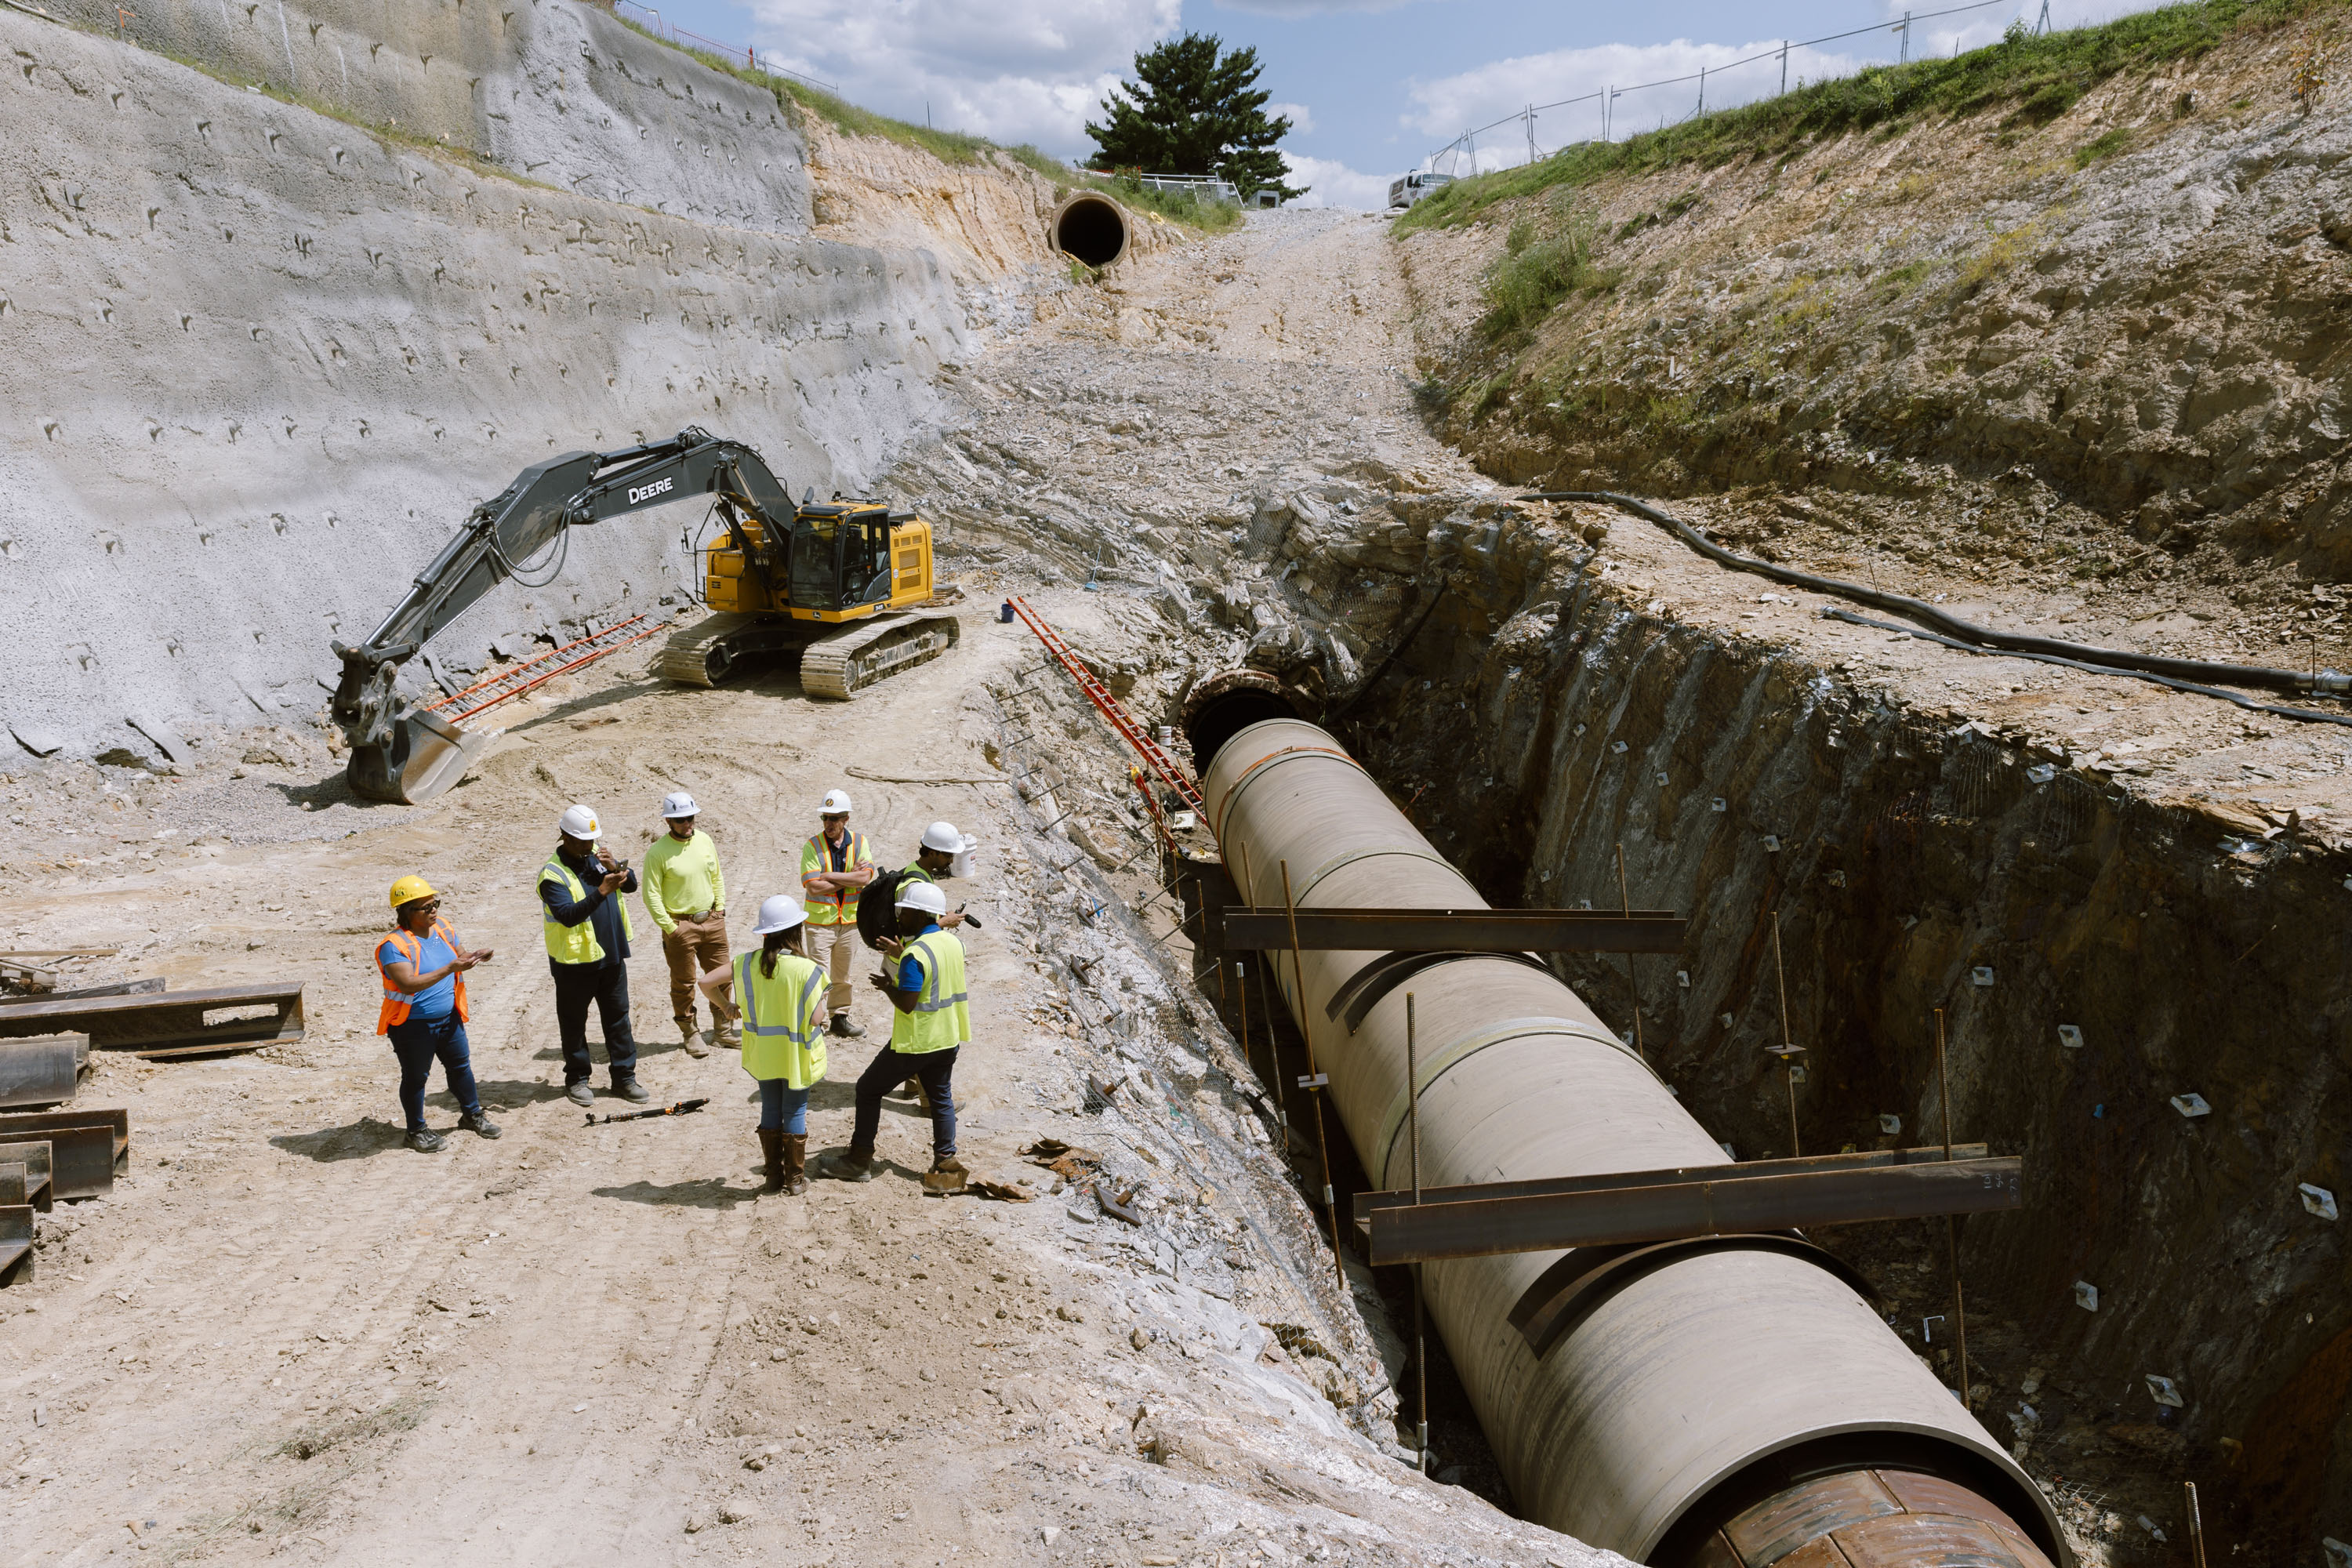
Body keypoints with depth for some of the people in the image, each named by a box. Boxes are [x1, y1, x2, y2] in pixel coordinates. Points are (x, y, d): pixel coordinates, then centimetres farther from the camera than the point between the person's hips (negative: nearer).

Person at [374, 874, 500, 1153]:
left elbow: (460, 954, 15)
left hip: (448, 1018, 7)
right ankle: (417, 1131, 26)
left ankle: (472, 1115, 38)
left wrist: (476, 955, -10)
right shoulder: (394, 945, -22)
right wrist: (451, 968, -40)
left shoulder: (442, 927, 0)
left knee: (461, 1066, 19)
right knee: (416, 1077, 9)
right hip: (413, 1025, -7)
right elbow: (409, 984, -33)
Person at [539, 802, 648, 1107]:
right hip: (574, 962, -6)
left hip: (611, 956, 6)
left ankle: (624, 1076, 20)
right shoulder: (553, 874, -17)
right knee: (574, 1023, 8)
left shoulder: (598, 855, 4)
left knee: (618, 1017, 11)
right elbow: (568, 915, -28)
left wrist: (616, 868, -19)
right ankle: (577, 1079, 23)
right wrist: (602, 890, -37)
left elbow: (631, 885, 2)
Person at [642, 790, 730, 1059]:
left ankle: (722, 1029, 26)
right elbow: (652, 895, -12)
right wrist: (670, 929, -12)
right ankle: (690, 1033, 19)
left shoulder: (704, 841, 3)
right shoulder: (658, 851, -14)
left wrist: (720, 909, 7)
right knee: (684, 983, 4)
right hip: (680, 925, -5)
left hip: (712, 921, 5)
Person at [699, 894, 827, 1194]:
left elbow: (706, 982, -5)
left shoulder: (748, 963, -8)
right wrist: (821, 1000, 2)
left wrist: (726, 1006, 11)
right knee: (795, 1113, 10)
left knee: (770, 1111, 17)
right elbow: (815, 1019, -19)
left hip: (763, 1054, 3)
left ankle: (774, 1176, 24)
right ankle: (795, 1179, 17)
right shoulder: (807, 970, -19)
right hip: (796, 1056, -3)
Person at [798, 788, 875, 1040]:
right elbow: (813, 887, -18)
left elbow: (865, 877, -14)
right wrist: (850, 877, -13)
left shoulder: (859, 842, 1)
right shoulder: (812, 847, -8)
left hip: (849, 921, 4)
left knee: (843, 974, 15)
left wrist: (829, 876, -18)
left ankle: (840, 1017, 29)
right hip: (820, 921, -4)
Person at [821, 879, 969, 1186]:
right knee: (941, 1099, 16)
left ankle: (860, 1160, 16)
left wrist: (887, 986, -6)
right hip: (948, 1039, 7)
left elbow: (906, 1003, -24)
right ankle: (946, 1163, 13)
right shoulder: (954, 943, 2)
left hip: (914, 1043, -7)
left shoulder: (915, 955, -23)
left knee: (869, 1089, 9)